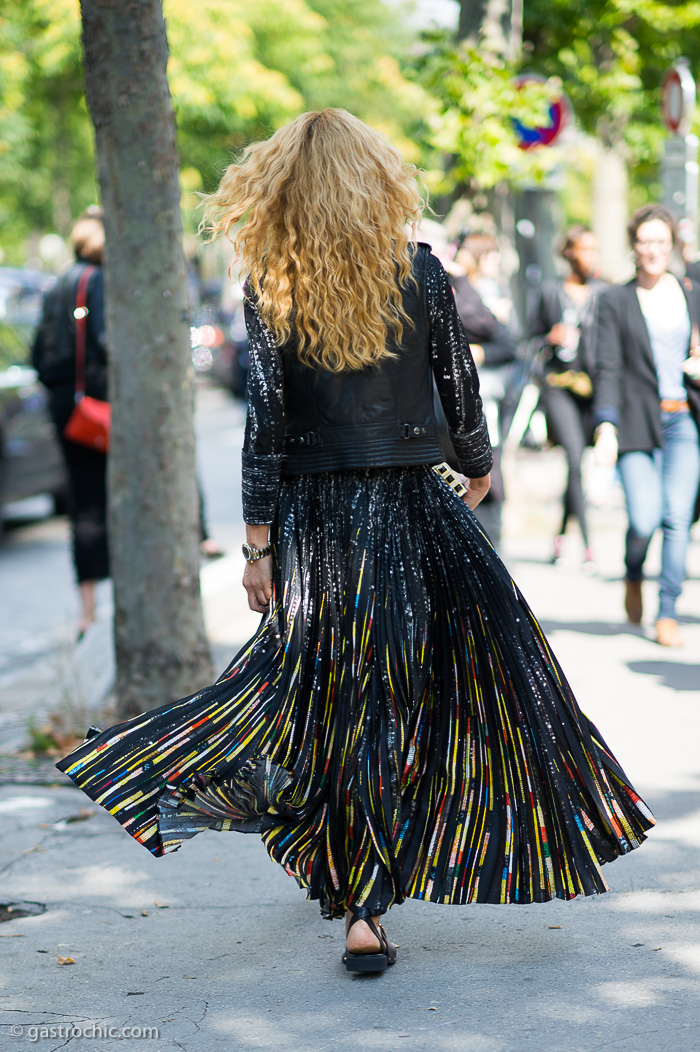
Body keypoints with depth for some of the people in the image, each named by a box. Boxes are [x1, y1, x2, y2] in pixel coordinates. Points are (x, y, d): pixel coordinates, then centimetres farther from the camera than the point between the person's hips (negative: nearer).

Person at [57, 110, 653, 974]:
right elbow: (460, 389, 3)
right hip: (412, 508, 0)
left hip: (315, 519, 0)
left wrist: (258, 542, -2)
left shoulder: (270, 287, -5)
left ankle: (360, 911, 16)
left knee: (338, 702, 10)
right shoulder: (419, 270, -3)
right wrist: (478, 470, 22)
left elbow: (265, 418, -7)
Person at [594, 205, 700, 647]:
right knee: (644, 519, -11)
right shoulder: (616, 301, 4)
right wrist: (606, 424, -12)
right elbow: (608, 369, -1)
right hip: (638, 422, -2)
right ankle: (634, 576, 23)